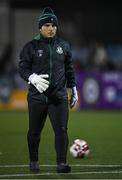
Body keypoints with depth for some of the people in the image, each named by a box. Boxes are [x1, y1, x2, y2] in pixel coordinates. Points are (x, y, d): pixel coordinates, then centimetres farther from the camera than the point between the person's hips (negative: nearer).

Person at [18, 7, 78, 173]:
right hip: (37, 96, -1)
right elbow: (22, 68, 0)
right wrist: (33, 78, -21)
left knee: (61, 130, -9)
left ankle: (61, 163, -7)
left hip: (59, 96, 1)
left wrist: (73, 90, 17)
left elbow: (69, 69, 18)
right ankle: (34, 161, 27)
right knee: (34, 131, 8)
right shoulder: (31, 46, 0)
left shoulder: (63, 46, 10)